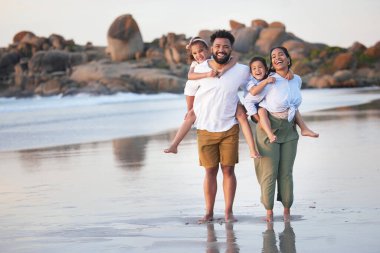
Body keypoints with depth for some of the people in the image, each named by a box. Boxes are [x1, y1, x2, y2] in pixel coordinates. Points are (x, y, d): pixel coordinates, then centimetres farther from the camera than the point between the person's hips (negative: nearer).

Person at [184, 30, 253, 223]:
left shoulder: (242, 71, -3)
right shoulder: (200, 70, -5)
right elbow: (189, 92, 11)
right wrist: (192, 113, 18)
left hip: (230, 128, 0)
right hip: (205, 129, 0)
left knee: (228, 170, 0)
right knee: (210, 171, 4)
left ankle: (228, 211, 8)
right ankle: (209, 212, 11)